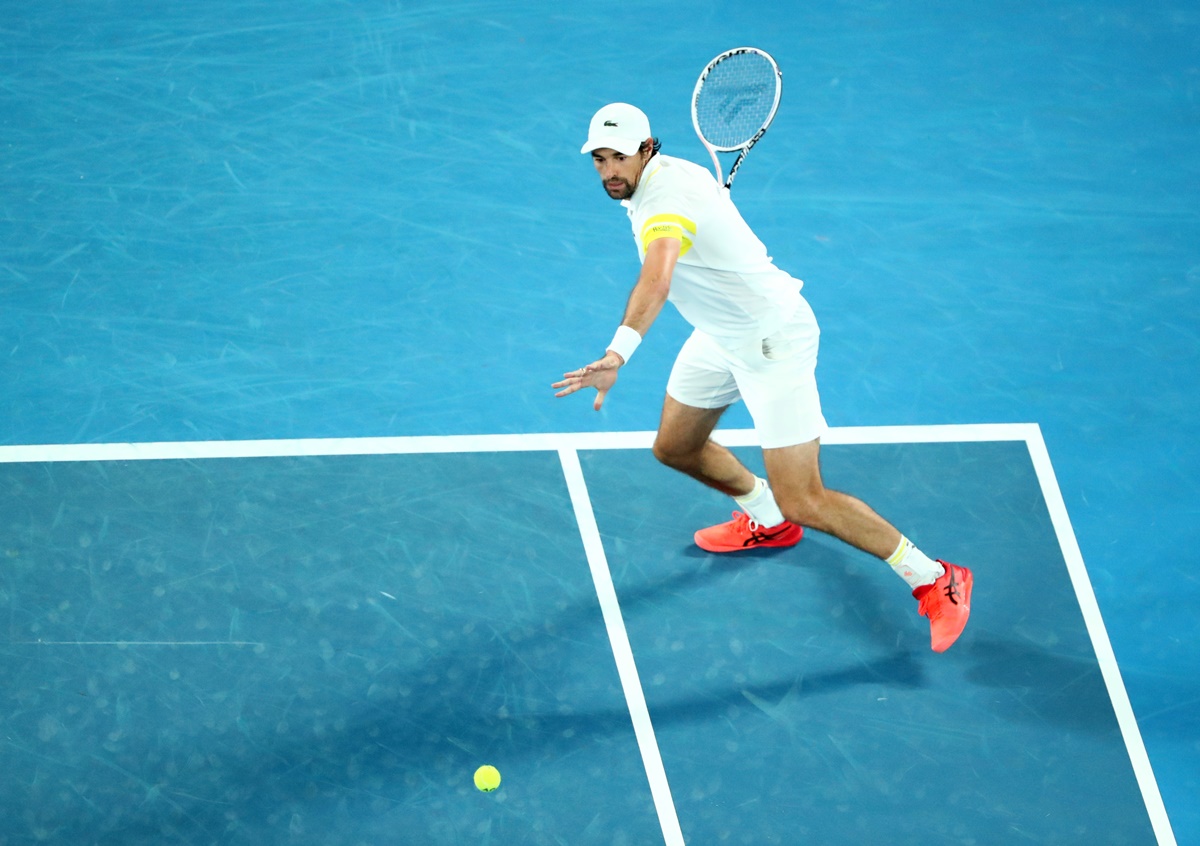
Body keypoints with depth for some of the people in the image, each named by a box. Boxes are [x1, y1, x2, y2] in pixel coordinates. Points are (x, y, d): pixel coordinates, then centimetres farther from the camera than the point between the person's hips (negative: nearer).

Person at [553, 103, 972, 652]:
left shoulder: (667, 202, -33)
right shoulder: (660, 176, -2)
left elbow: (656, 283, -53)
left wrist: (617, 354, -65)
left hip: (774, 342, -10)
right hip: (721, 335, 10)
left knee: (802, 503, -13)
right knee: (675, 448, 21)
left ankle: (935, 581, 0)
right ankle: (766, 522, 49)